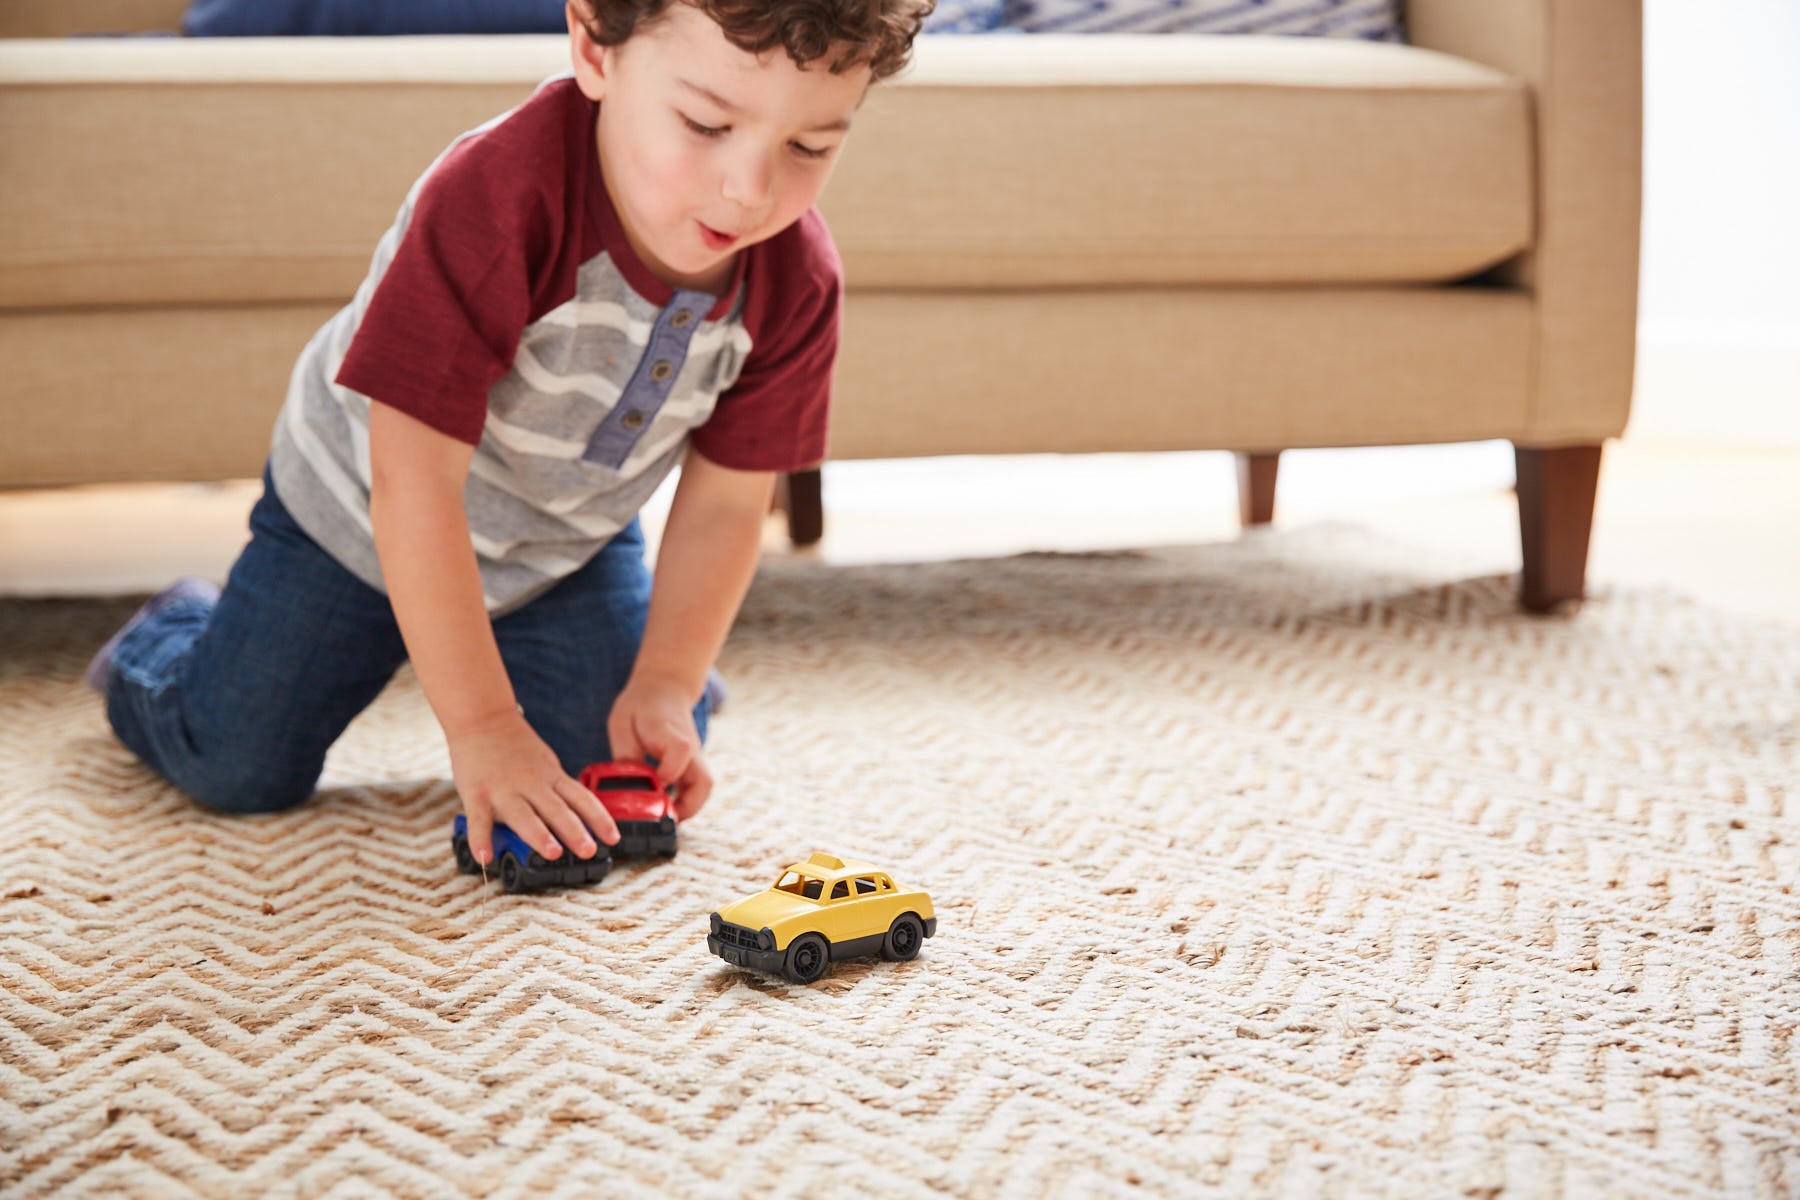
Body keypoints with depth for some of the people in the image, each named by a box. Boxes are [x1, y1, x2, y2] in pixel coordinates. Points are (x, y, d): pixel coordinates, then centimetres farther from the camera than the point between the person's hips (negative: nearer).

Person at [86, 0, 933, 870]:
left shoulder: (798, 282, -24)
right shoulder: (495, 204, -41)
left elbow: (725, 501, -11)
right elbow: (412, 481, -38)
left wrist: (665, 685, -18)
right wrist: (482, 727, -36)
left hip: (568, 546, 4)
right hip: (360, 515, -3)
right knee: (236, 768, -1)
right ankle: (168, 639, 34)